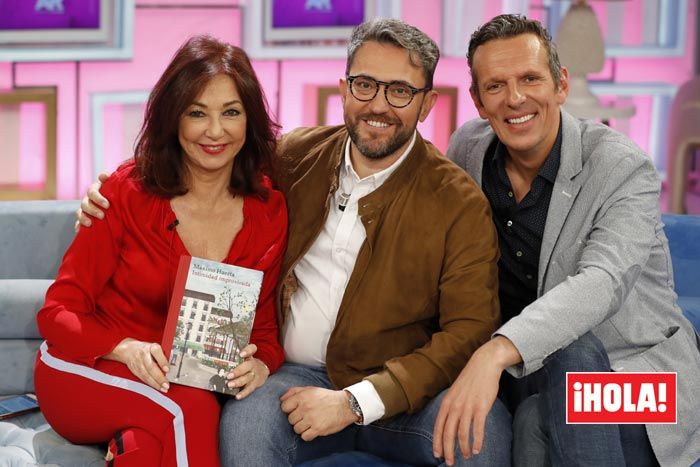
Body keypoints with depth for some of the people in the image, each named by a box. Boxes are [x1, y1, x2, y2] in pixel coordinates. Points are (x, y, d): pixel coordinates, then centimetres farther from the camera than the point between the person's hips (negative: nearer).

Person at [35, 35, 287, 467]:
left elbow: (265, 330, 5)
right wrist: (128, 350, -27)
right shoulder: (128, 191, -9)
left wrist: (261, 365, -20)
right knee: (188, 407, -35)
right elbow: (58, 312, -7)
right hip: (85, 374, -3)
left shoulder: (269, 212, -1)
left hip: (191, 381, 3)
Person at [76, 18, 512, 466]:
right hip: (297, 374, 1)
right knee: (243, 422, -32)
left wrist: (356, 402, -19)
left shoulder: (461, 203, -6)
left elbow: (469, 330, -11)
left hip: (400, 389, -1)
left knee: (483, 426, -31)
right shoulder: (296, 155, 6)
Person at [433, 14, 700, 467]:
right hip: (528, 376, 3)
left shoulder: (623, 167, -15)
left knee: (571, 355, -35)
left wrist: (496, 353, -47)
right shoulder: (469, 148, 1)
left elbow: (601, 284, -32)